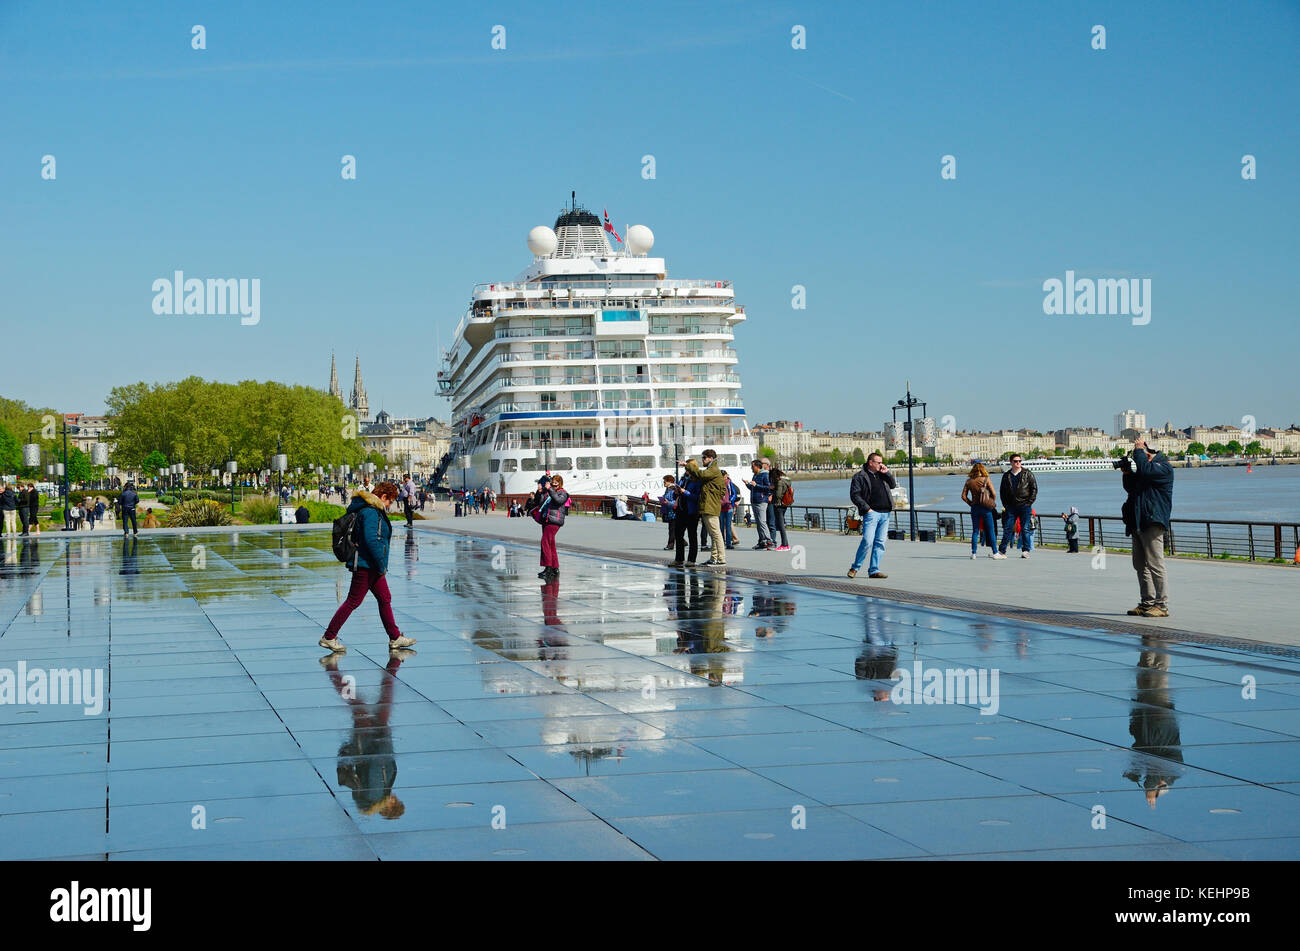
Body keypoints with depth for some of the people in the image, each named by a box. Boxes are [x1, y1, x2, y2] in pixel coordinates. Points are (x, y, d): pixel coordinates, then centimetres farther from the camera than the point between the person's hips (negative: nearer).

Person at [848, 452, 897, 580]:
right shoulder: (860, 477, -1)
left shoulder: (882, 474, 18)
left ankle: (874, 570, 7)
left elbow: (893, 485, 23)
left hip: (885, 513, 6)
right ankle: (855, 567, 0)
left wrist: (886, 473, 9)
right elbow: (854, 495, -6)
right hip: (871, 513, -6)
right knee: (867, 541, -13)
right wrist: (867, 508, -12)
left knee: (880, 543, 3)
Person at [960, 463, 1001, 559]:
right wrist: (993, 503, 9)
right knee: (991, 531, 5)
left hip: (975, 508, 2)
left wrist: (970, 503, 9)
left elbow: (964, 496, 1)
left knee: (975, 531, 9)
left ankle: (973, 553, 5)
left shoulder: (969, 482, 1)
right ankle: (994, 553, 7)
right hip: (986, 508, -2)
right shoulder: (986, 480, -6)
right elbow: (993, 494, -6)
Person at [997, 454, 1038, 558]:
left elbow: (1034, 488, 2)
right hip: (1011, 506, 2)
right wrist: (1005, 504, 6)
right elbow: (1002, 491, 16)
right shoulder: (1006, 475, 11)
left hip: (1025, 506, -2)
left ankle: (1026, 550, 4)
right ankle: (1002, 550, 4)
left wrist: (1029, 502, -6)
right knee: (1007, 528, 1)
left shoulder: (1027, 474, 3)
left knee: (1025, 529, -1)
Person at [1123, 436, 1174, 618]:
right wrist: (1127, 473, 8)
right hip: (1138, 523, 10)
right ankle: (1147, 603, 17)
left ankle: (1162, 605, -9)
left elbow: (1146, 470, -25)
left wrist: (1138, 450, -13)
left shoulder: (1164, 467, -6)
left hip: (1152, 522, -10)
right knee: (1140, 565, 11)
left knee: (1155, 565, -11)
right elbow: (1130, 488, 25)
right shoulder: (1149, 466, 21)